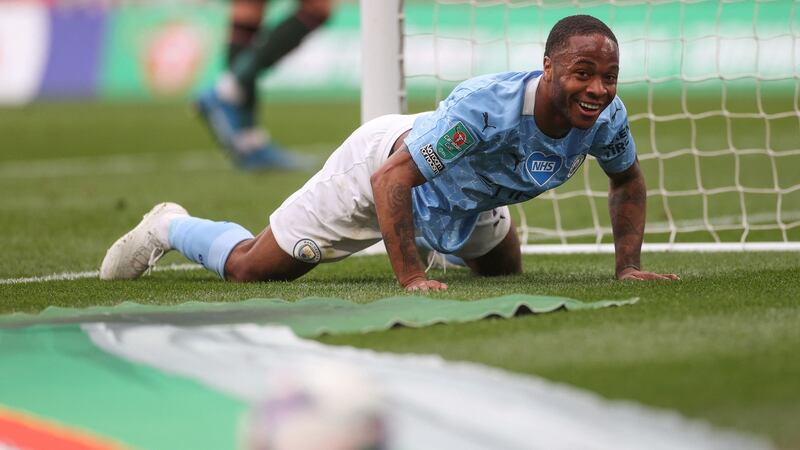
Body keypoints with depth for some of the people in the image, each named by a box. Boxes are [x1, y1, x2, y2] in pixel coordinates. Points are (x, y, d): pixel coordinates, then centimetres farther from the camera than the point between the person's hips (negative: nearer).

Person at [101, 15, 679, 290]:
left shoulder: (606, 117, -26)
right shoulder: (485, 107, -46)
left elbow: (629, 183, -2)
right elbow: (391, 180, -41)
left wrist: (628, 264, -11)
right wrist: (410, 277, -45)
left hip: (466, 199, 6)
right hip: (378, 167, -6)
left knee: (505, 269, 31)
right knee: (248, 268, 6)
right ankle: (167, 227, 35)